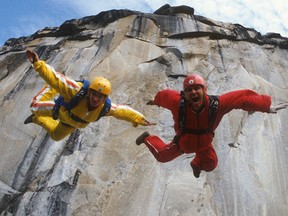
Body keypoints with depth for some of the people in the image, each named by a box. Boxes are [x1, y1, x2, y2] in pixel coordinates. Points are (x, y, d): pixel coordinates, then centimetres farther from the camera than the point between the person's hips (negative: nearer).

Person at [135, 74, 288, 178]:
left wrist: (267, 107, -24)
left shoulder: (217, 104, -40)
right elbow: (165, 95, -18)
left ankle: (196, 164, 63)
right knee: (161, 156, 15)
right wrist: (155, 101, 4)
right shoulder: (178, 102, -41)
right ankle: (147, 137, 44)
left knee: (210, 165, 25)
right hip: (183, 142, -2)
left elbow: (242, 97, -29)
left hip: (204, 144, 2)